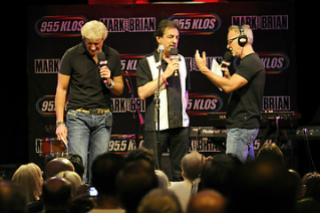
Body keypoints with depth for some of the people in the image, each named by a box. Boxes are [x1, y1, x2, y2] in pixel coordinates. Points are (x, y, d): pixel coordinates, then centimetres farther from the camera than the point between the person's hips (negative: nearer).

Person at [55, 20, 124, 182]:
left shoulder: (113, 56, 6)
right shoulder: (72, 55, -3)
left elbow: (119, 91, 14)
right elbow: (61, 89, 0)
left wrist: (109, 82, -10)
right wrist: (59, 122, -6)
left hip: (103, 118, 3)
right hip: (78, 116, -3)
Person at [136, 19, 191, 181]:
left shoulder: (181, 61, 15)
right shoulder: (146, 63, -2)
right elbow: (142, 93, -14)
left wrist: (182, 108, 13)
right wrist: (165, 75, -14)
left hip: (180, 124, 5)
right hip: (156, 125, -5)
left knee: (180, 172, 6)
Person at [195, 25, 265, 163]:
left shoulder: (251, 62, -14)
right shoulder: (250, 62, 20)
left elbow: (229, 86, -23)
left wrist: (204, 69, -20)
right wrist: (228, 76, 10)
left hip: (242, 126, -11)